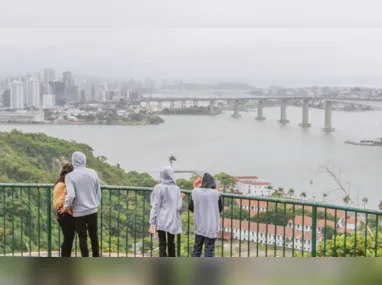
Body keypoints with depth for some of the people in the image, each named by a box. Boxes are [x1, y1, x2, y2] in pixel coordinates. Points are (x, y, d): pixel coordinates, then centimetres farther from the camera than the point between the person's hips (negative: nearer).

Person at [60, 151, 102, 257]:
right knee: (94, 236, 18)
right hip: (92, 210, 3)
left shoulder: (70, 176, -13)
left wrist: (65, 207, -7)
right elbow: (98, 192, 6)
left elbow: (71, 195, -23)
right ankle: (96, 257, 31)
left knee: (83, 238, 6)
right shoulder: (93, 173, -2)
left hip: (79, 212, -3)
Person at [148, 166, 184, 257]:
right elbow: (179, 207, -3)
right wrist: (180, 200, 18)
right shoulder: (176, 189, 0)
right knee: (171, 243, 16)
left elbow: (155, 206, -9)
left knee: (162, 245, 0)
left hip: (161, 221, -2)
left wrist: (152, 223, -8)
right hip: (172, 221, 2)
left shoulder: (158, 188, -6)